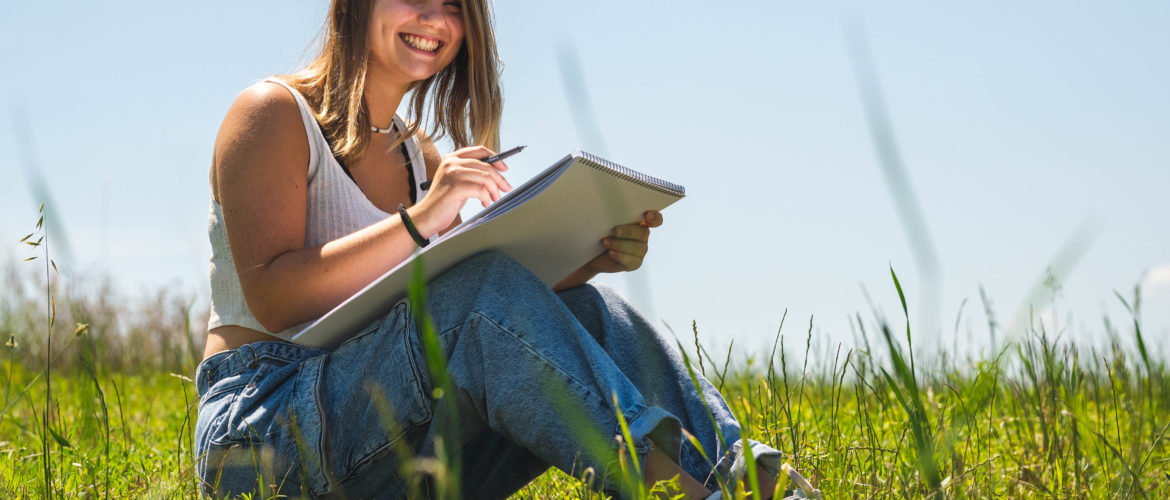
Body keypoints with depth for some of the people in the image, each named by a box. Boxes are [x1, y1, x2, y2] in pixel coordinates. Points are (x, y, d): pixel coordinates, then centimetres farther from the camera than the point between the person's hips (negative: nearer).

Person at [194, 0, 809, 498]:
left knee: (584, 309, -14)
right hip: (261, 428, -7)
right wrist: (418, 222, -27)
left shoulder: (418, 155, 20)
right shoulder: (275, 114, -2)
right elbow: (270, 297, -16)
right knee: (484, 291, -30)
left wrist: (587, 259, -11)